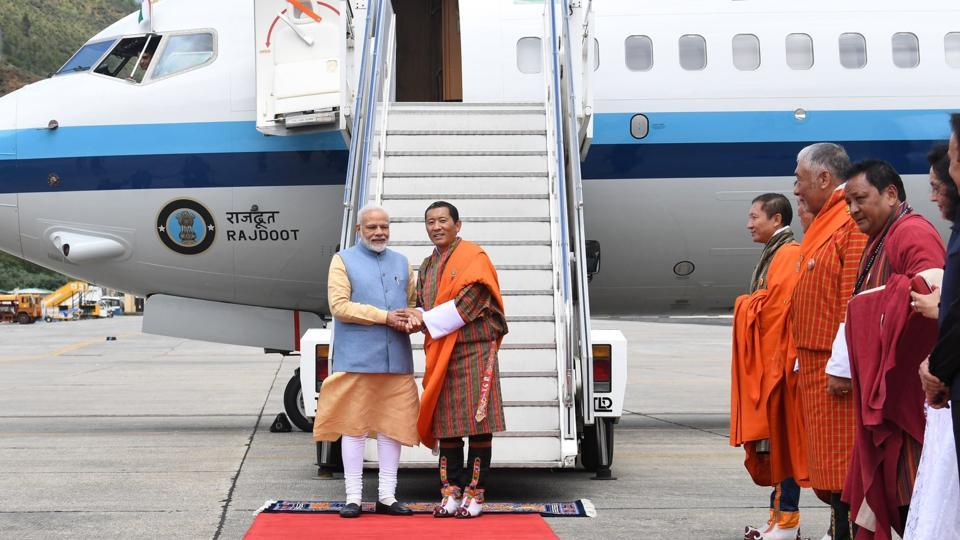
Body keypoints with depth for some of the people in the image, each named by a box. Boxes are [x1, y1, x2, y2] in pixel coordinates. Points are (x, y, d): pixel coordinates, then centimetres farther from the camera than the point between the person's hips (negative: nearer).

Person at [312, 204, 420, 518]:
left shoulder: (401, 262, 18)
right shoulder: (343, 260, 3)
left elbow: (413, 302, 18)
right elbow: (339, 305, -8)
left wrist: (409, 321, -6)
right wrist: (385, 317, -13)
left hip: (396, 360, 4)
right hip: (356, 360, -4)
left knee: (392, 426, 4)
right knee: (354, 426, -2)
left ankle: (387, 496, 11)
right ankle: (353, 497, 3)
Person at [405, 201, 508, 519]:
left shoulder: (473, 257, -4)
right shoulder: (427, 266, 17)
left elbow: (469, 301, -14)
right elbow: (421, 304, 18)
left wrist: (426, 319, -12)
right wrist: (416, 317, -7)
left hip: (473, 350, -6)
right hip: (440, 354, 6)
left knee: (477, 423, -5)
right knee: (445, 424, 5)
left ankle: (475, 494, -1)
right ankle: (451, 492, 10)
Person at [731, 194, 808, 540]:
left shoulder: (789, 255, -12)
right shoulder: (773, 255, 18)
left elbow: (777, 309, -20)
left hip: (777, 362, -10)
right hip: (763, 364, 10)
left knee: (780, 437, -7)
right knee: (770, 439, 11)